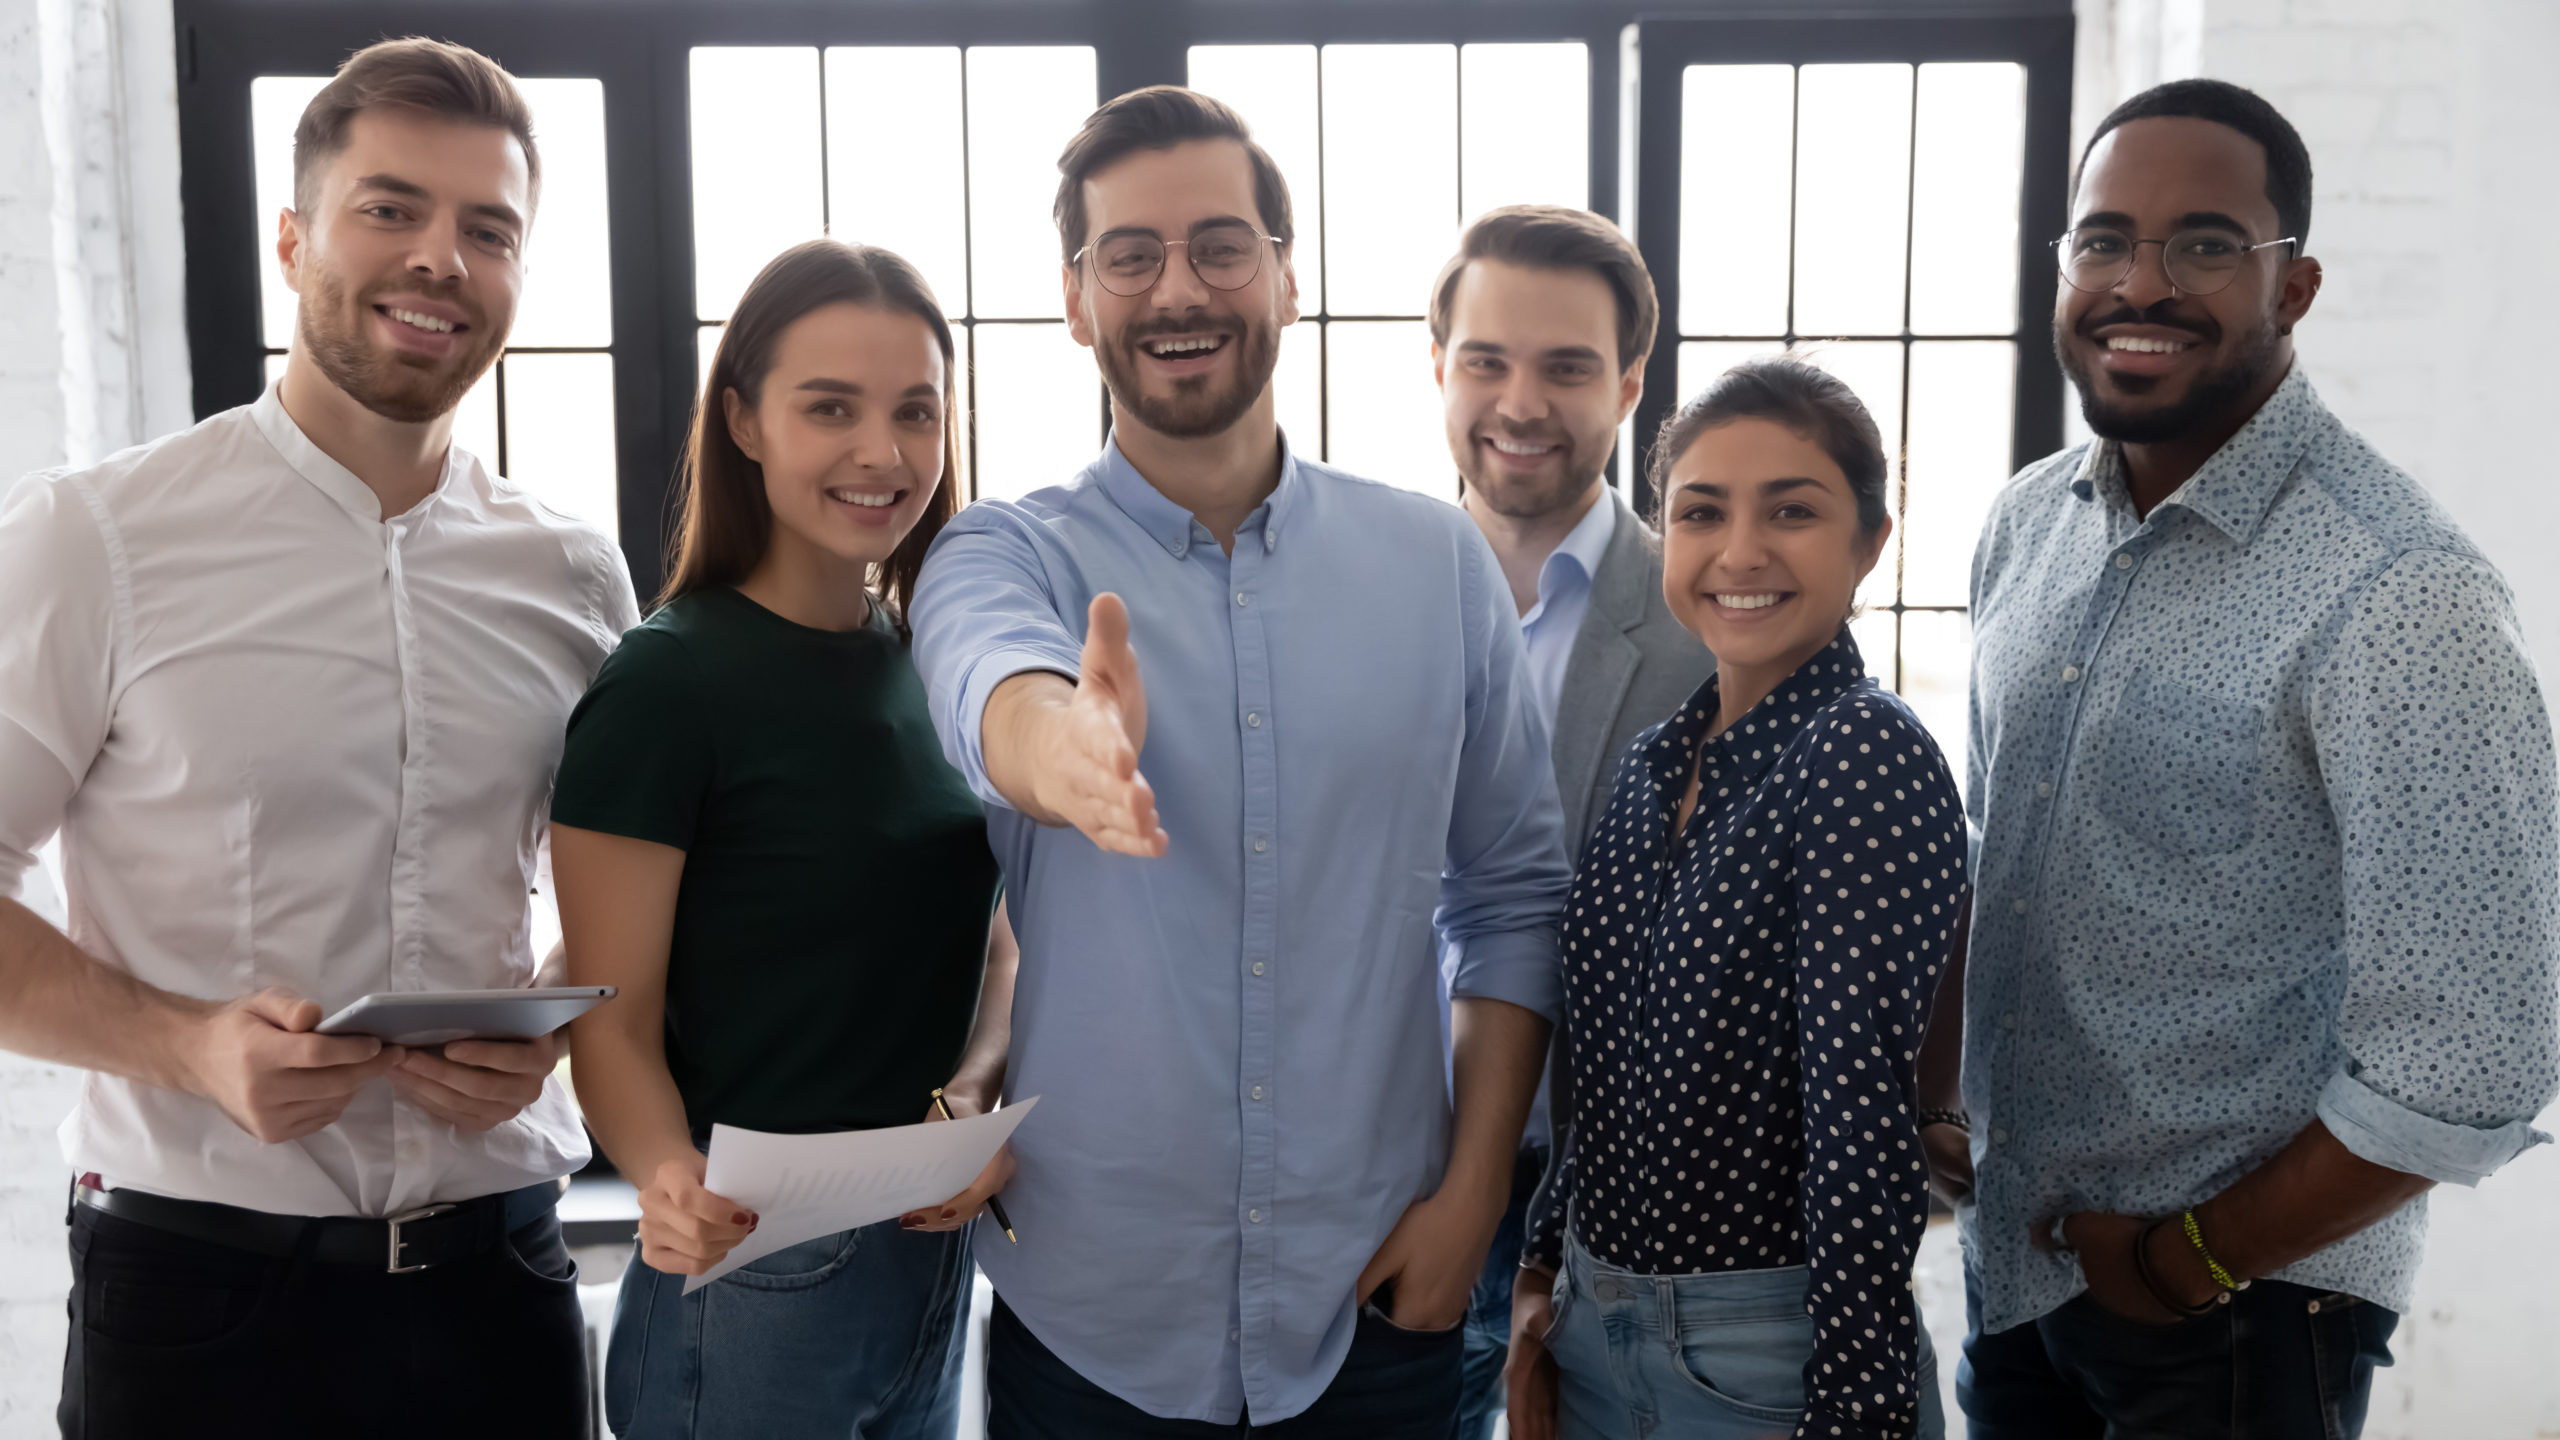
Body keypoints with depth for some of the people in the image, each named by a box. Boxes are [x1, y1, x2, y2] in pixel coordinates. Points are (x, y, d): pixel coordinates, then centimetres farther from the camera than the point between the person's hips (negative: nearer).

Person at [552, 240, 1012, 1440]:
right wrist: (672, 1180, -33)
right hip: (754, 1287, -6)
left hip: (935, 1253, 6)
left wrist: (970, 1091, -8)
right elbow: (615, 1021, -14)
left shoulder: (928, 666, 5)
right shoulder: (667, 684, -14)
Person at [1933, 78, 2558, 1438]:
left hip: (2240, 1311, -6)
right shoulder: (2026, 525, 1)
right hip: (2012, 1252, 6)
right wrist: (1935, 1112, 8)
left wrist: (2192, 1260, -13)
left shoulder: (2398, 596, -21)